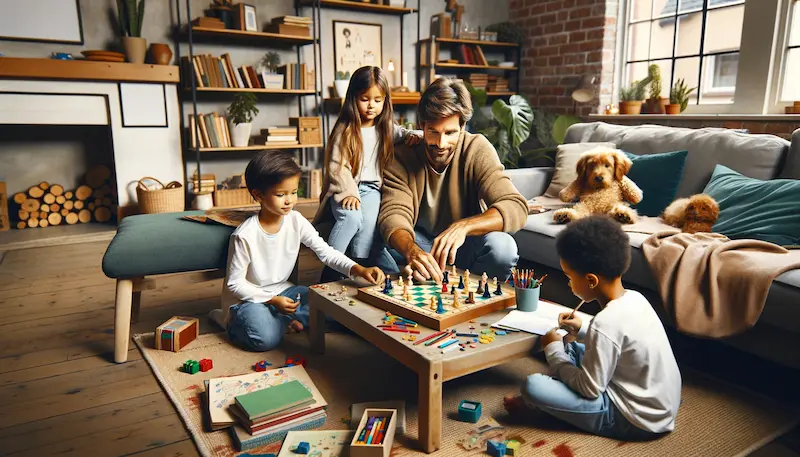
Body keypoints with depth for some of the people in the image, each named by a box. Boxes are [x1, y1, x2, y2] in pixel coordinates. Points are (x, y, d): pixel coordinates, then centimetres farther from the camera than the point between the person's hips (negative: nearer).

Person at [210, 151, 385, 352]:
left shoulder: (296, 221, -11)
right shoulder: (244, 236, -24)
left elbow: (325, 251, -11)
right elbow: (234, 283, -16)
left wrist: (359, 270, -27)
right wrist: (272, 300, -24)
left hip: (282, 290, 5)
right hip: (249, 298, -5)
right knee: (266, 338, -30)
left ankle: (277, 318, -6)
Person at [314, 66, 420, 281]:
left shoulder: (387, 128, 11)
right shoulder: (344, 129, 1)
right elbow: (336, 165, -5)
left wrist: (415, 136, -11)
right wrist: (349, 192, -17)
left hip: (372, 189, 3)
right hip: (345, 188, -2)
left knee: (369, 220, -30)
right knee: (351, 217, -33)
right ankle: (330, 271, -20)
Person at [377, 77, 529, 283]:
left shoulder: (477, 150, -17)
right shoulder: (402, 156, -14)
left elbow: (516, 208, -27)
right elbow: (394, 214, -27)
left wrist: (463, 226, -44)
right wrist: (411, 250, -50)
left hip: (464, 244, 0)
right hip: (419, 243, 1)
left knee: (502, 247, -32)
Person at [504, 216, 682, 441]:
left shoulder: (606, 323, -29)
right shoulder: (634, 298, -2)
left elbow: (589, 388, -21)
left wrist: (553, 350, -8)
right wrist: (582, 330, 9)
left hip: (638, 419, -9)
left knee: (533, 386, -16)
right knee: (572, 349, 20)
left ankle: (529, 403, 15)